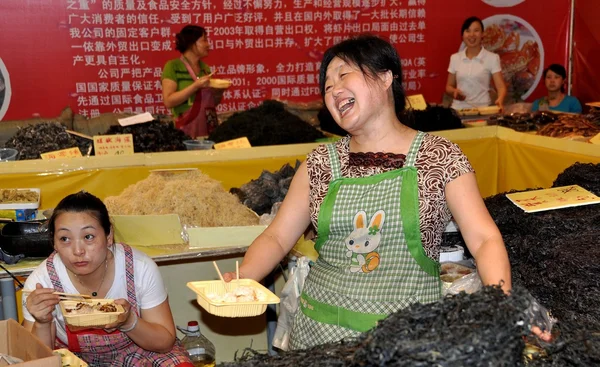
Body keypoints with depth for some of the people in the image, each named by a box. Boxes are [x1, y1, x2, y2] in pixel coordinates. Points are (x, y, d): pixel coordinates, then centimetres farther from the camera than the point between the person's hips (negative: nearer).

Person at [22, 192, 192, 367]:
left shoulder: (141, 268, -21)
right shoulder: (41, 281, -20)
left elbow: (165, 342, -13)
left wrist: (129, 321, -32)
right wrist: (42, 324, -32)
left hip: (137, 350, 0)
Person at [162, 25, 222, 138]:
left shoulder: (205, 67, 10)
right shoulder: (172, 66, -6)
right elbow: (168, 101, -14)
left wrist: (219, 92, -2)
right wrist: (196, 86, -20)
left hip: (210, 128, 5)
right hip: (187, 131, -5)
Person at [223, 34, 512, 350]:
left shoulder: (440, 158, -5)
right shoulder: (320, 164, 4)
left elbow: (484, 240, -10)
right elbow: (276, 237, 3)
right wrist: (240, 280, -15)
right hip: (321, 325, 3)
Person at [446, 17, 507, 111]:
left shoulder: (492, 58, 1)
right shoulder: (455, 58, 10)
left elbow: (500, 86, -5)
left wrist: (500, 99, -25)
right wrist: (454, 92, -7)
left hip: (482, 108, -2)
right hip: (458, 108, 2)